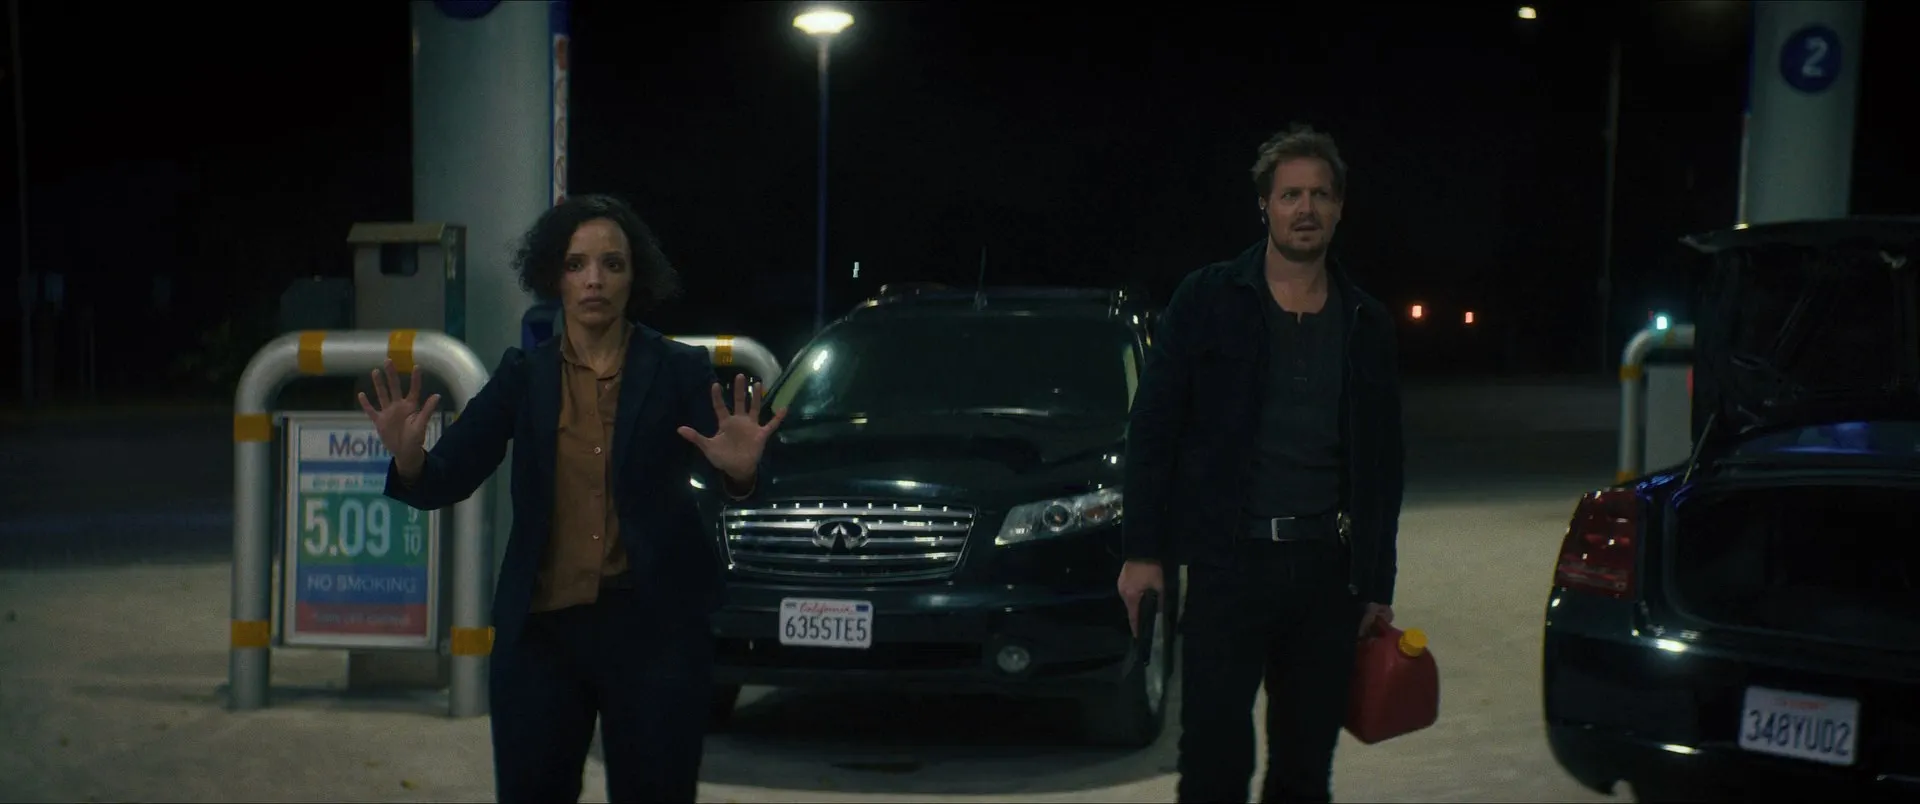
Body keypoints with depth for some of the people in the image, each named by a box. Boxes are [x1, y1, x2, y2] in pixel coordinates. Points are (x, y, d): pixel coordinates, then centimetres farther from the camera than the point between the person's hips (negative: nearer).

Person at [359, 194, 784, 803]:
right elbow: (447, 482, -2)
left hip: (654, 630, -2)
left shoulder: (679, 370, -1)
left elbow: (713, 472, -12)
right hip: (539, 631, 2)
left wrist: (737, 471, -36)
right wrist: (411, 458, -25)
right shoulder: (523, 375, 4)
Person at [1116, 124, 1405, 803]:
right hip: (1228, 561, -3)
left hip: (1327, 568, 4)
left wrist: (1378, 586, 10)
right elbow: (1153, 430, -2)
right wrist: (1143, 550, -8)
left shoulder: (1366, 325, 10)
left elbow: (1383, 462, 13)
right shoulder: (1207, 301, 0)